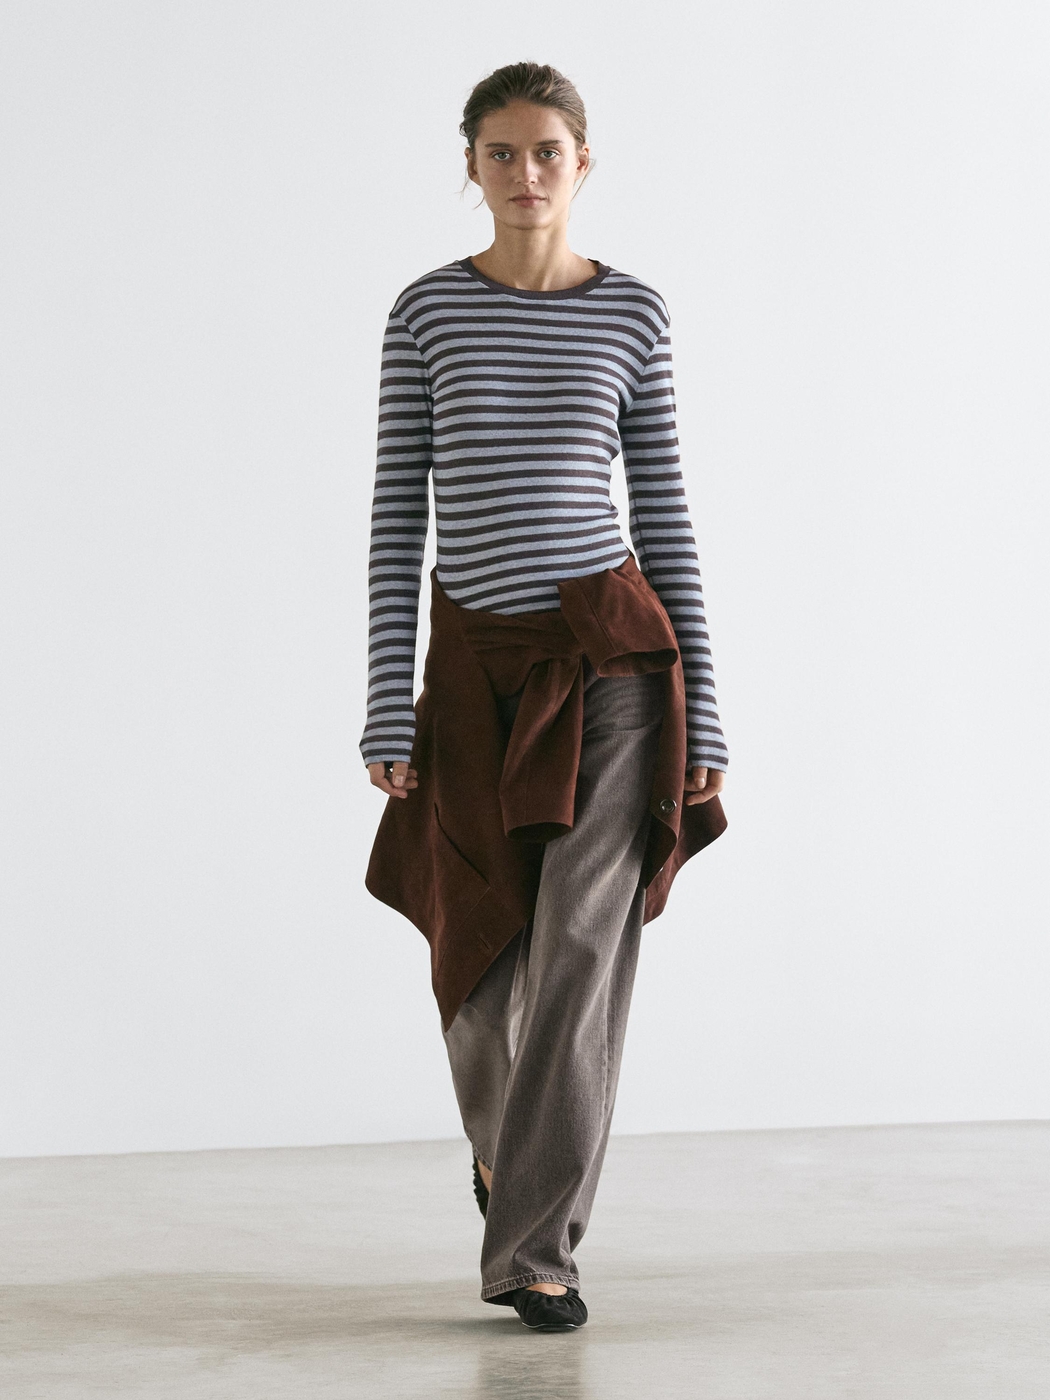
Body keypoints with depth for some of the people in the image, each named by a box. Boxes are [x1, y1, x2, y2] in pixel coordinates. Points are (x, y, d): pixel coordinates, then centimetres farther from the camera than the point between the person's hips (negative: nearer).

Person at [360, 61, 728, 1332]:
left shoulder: (631, 313, 2)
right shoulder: (427, 311, 3)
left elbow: (664, 511, 4)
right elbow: (398, 514, 2)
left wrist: (702, 708, 0)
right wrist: (388, 708, -4)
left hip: (611, 653, -1)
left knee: (581, 944, -10)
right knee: (479, 953, 9)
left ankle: (531, 1243, -3)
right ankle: (503, 1132, 43)